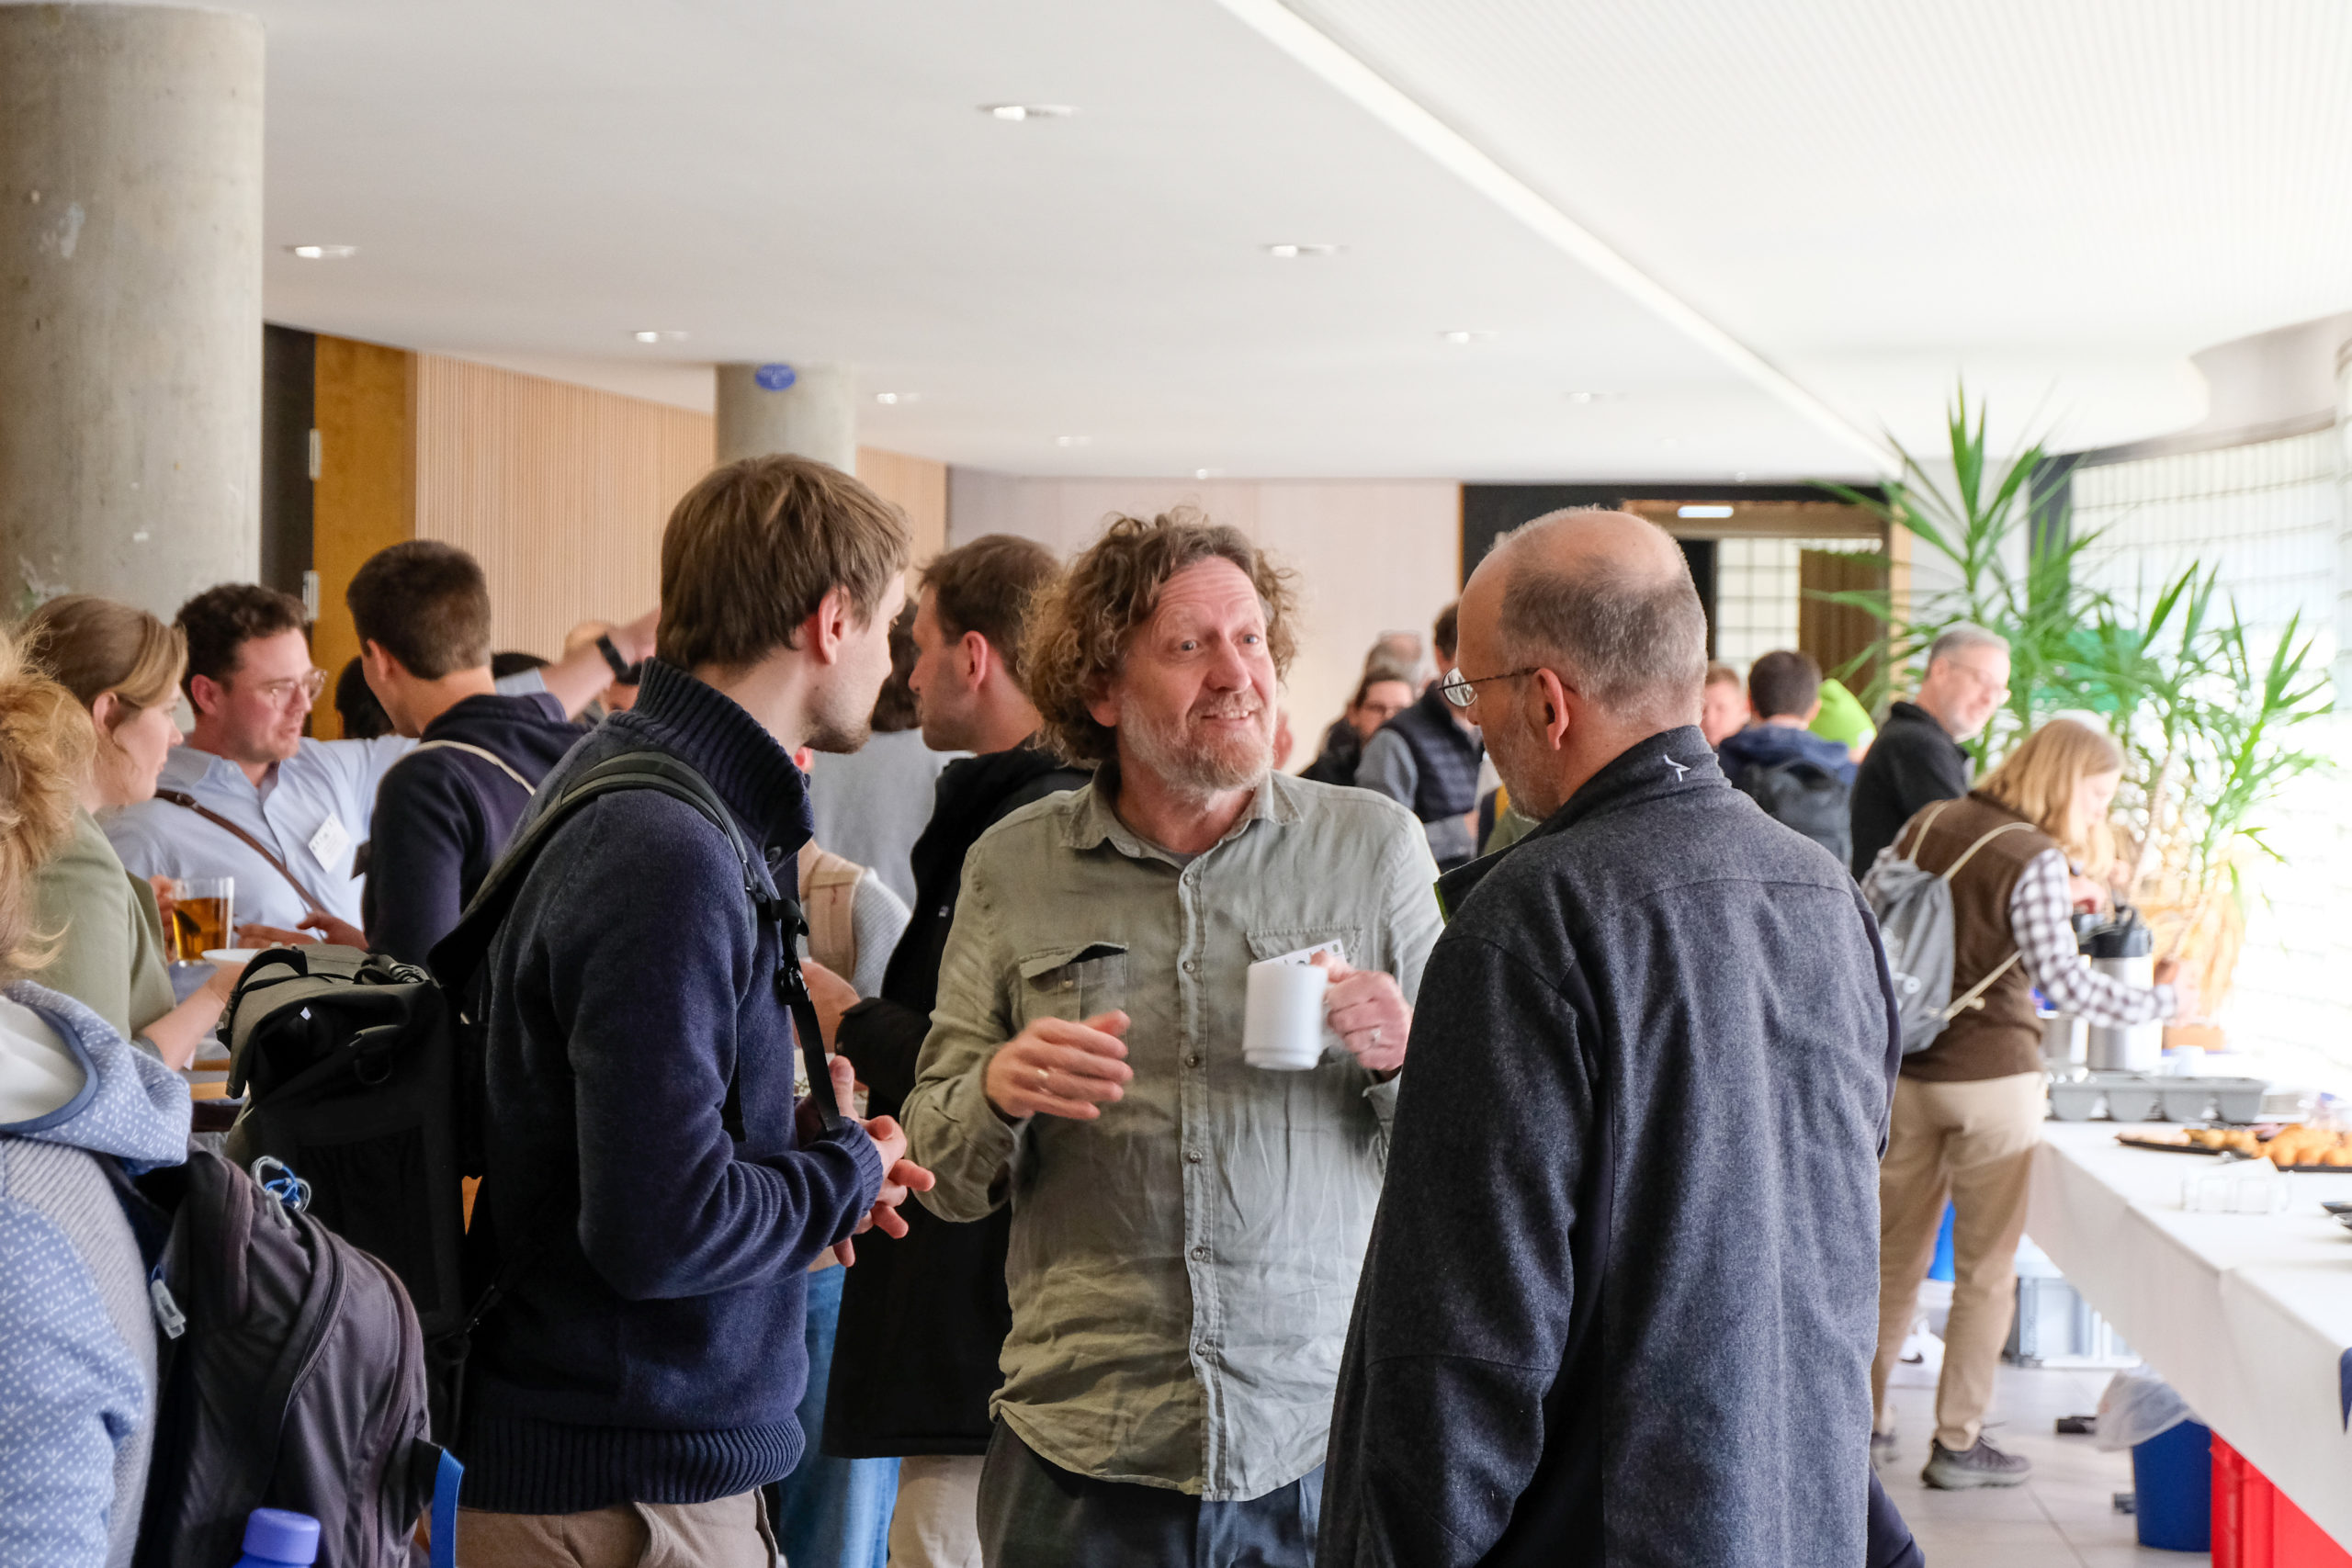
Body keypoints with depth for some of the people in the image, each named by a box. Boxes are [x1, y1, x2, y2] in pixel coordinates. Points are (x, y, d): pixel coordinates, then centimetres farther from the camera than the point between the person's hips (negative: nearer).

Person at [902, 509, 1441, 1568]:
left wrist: (1402, 1055, -14)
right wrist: (998, 1091, -14)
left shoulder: (1375, 845, 3)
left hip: (1325, 1442, 0)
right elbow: (946, 1181, 8)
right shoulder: (1013, 868, 5)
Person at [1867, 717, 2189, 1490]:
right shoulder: (2036, 860, -13)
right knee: (1986, 1268, 5)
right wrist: (2161, 1002, -8)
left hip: (1903, 1070, 6)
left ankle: (1865, 1418, 21)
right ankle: (1957, 1442, 7)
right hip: (1990, 1078, -6)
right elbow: (2062, 982, -20)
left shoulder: (1927, 825, 6)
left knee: (1896, 1254, 15)